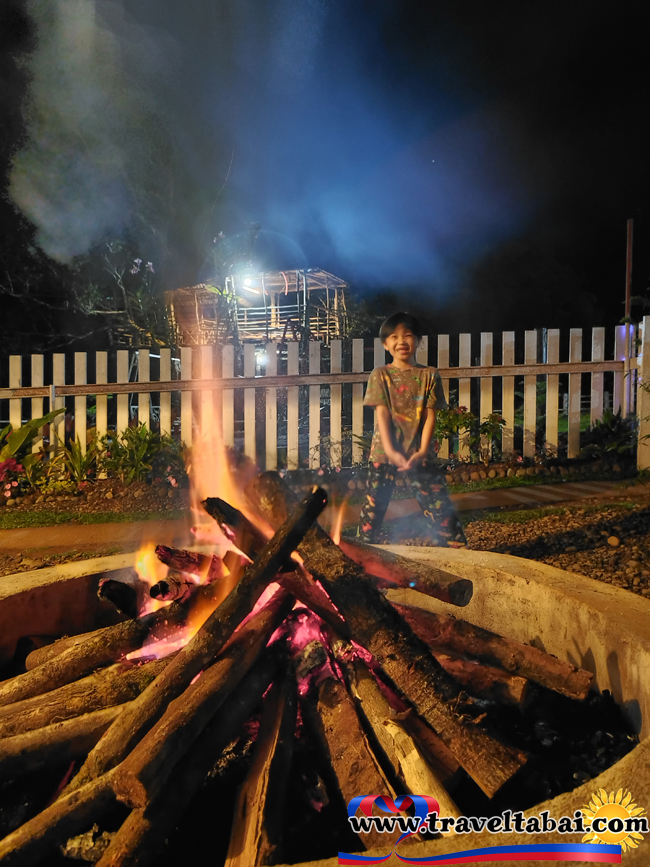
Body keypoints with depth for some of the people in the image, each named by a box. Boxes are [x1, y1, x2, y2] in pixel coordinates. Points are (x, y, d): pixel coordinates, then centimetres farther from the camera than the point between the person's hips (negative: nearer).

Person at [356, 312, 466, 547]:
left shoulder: (429, 375, 3)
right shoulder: (380, 375, 1)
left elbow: (430, 416, -1)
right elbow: (382, 414, -6)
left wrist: (423, 451, -13)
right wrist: (390, 451, -17)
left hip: (419, 454, 1)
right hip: (384, 451, 0)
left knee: (438, 503, 3)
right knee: (374, 504, 4)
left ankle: (458, 547, 16)